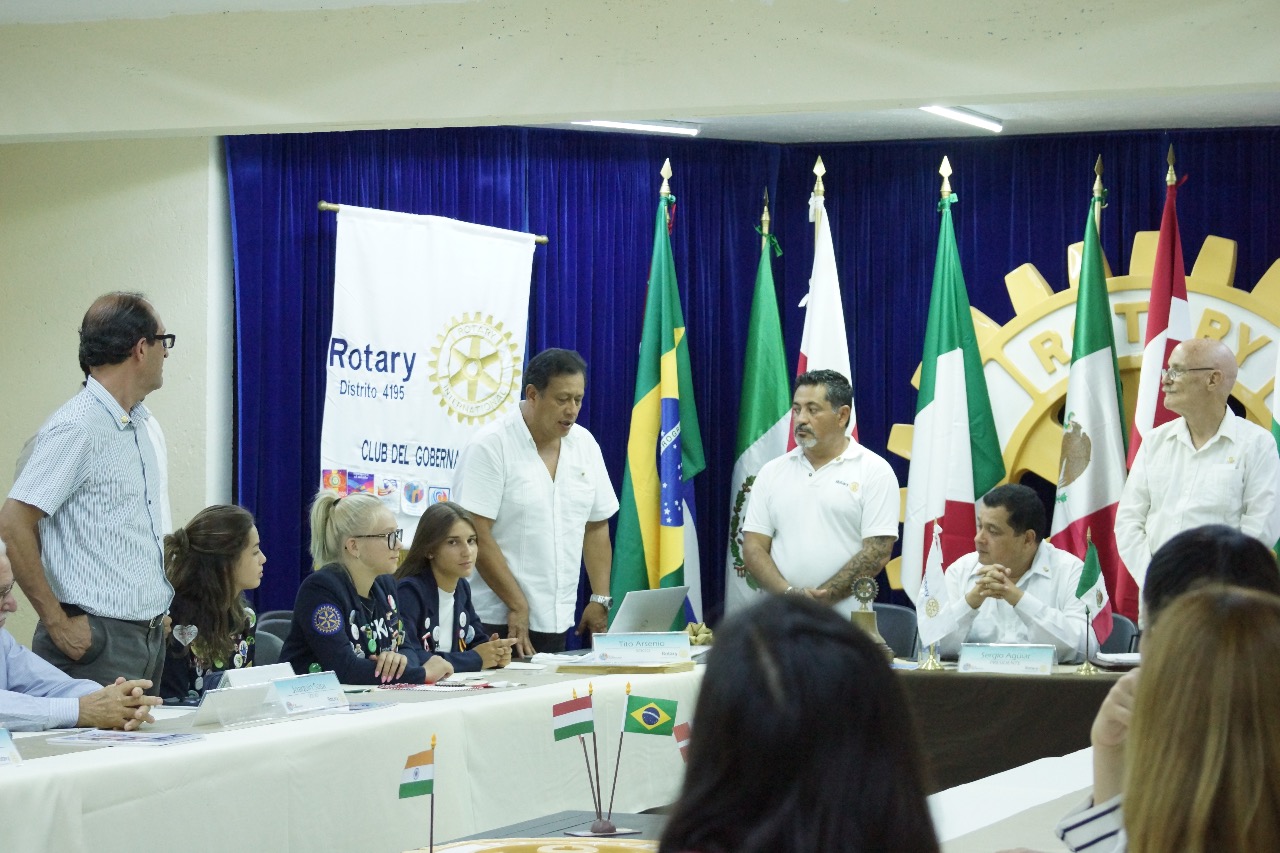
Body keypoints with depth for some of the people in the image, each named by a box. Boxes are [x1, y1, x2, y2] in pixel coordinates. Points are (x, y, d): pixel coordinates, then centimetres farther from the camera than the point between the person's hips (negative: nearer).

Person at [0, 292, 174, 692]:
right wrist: (58, 623, -17)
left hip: (150, 638, 8)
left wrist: (157, 611, 14)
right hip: (98, 640, -8)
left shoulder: (144, 427, 14)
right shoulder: (76, 429, -14)